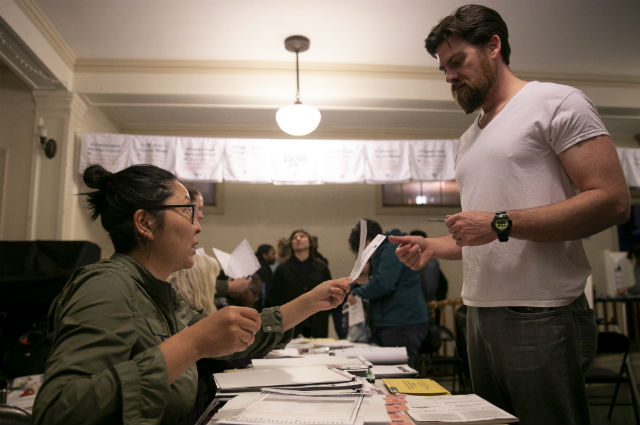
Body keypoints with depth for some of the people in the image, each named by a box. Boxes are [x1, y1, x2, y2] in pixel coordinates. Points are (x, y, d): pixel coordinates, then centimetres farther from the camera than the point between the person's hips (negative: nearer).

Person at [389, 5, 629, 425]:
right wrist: (432, 247, 5)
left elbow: (613, 201, -14)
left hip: (542, 316, -7)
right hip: (480, 313, 7)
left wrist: (500, 223, -18)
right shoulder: (468, 139, 18)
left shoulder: (557, 102, -3)